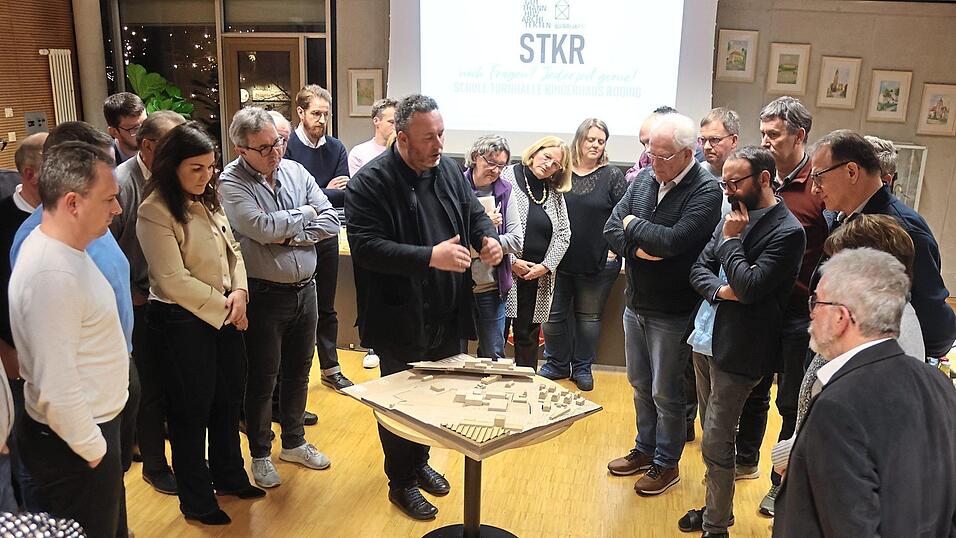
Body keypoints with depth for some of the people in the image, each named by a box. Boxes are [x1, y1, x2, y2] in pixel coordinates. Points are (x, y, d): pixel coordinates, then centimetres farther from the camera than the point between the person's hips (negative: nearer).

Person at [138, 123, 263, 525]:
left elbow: (232, 250, 11)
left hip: (226, 316, 7)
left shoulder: (208, 200, 6)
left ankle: (229, 477, 40)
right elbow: (174, 280, -20)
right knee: (191, 412, 8)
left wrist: (239, 291, -7)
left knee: (228, 401, 19)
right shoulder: (156, 211, -17)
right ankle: (196, 500, 27)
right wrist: (223, 306, -13)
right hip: (182, 322, -7)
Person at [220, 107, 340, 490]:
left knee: (298, 372, 18)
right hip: (265, 296, -5)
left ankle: (293, 442, 38)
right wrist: (305, 213, -11)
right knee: (262, 379, 9)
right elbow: (263, 228, -26)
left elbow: (331, 222, -2)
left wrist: (289, 236, -15)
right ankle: (260, 454, 28)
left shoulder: (295, 171, 3)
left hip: (305, 289, 5)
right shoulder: (231, 182, -12)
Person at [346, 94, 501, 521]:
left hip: (448, 318, 6)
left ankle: (419, 462, 45)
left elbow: (473, 212, 15)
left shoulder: (448, 169, 3)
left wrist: (488, 237, -8)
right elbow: (365, 246, -25)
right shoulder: (370, 182, -17)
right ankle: (401, 483, 32)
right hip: (401, 322, -6)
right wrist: (431, 257, -31)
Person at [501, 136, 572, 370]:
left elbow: (564, 233, 11)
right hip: (506, 272, -4)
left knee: (529, 335, 11)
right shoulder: (507, 178, -5)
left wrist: (546, 266, -3)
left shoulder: (555, 193, 12)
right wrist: (512, 261, -12)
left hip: (538, 277, 5)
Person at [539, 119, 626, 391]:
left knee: (588, 317, 10)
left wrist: (614, 249, -10)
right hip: (561, 260, 2)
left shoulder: (612, 175, 0)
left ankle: (582, 368, 26)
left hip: (598, 264, -1)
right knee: (553, 315, 6)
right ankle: (557, 364, 26)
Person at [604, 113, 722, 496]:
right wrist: (639, 248, -18)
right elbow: (611, 229, 1)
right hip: (635, 304, 6)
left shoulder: (707, 191, -18)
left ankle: (667, 463, 27)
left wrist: (633, 225, -13)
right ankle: (645, 449, 39)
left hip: (672, 313, -6)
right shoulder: (644, 178, 1)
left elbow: (674, 240, -30)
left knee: (665, 393, 7)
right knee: (640, 385, 20)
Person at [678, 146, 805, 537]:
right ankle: (713, 506, 34)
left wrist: (731, 239, -13)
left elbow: (749, 287, -21)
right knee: (713, 435, 18)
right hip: (706, 339, 7)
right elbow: (699, 268, 9)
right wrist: (720, 289, -11)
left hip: (737, 351, -7)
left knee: (716, 445, 0)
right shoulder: (735, 217, 8)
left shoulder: (787, 232, -14)